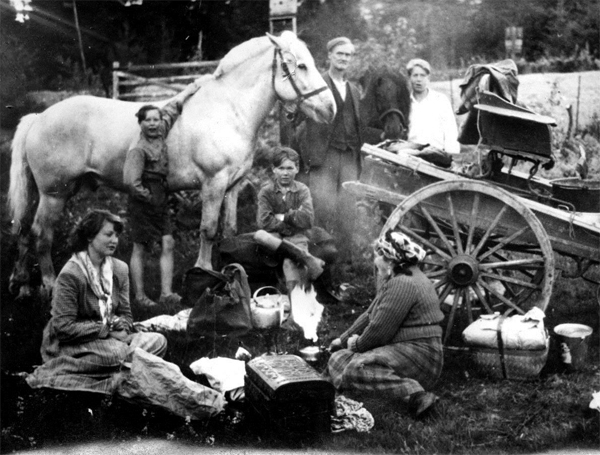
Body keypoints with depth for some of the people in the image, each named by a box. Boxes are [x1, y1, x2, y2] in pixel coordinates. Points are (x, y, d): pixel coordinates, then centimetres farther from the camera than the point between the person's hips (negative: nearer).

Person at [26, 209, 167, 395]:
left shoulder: (120, 269, 4)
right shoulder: (70, 275, -16)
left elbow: (125, 314, 10)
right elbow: (64, 326, -20)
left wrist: (121, 328, -14)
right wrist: (107, 330, -19)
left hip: (110, 338, 7)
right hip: (69, 345, -7)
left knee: (158, 341, -13)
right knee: (118, 352, -34)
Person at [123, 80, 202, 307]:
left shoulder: (160, 133, 4)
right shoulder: (139, 149, -17)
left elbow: (172, 108, 19)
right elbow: (130, 181, -24)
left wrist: (190, 89, 27)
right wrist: (147, 196, -13)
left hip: (160, 202, 7)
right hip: (143, 204, -7)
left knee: (167, 244, -2)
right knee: (140, 248, 2)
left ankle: (166, 293, -2)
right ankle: (139, 295, 9)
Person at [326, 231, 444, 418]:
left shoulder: (403, 284, -18)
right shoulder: (395, 280, 17)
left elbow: (380, 329, -19)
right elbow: (370, 315, 24)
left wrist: (357, 344, -1)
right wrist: (343, 339, 26)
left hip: (418, 355, -11)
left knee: (357, 369, -30)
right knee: (338, 358, 8)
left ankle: (414, 394, -40)